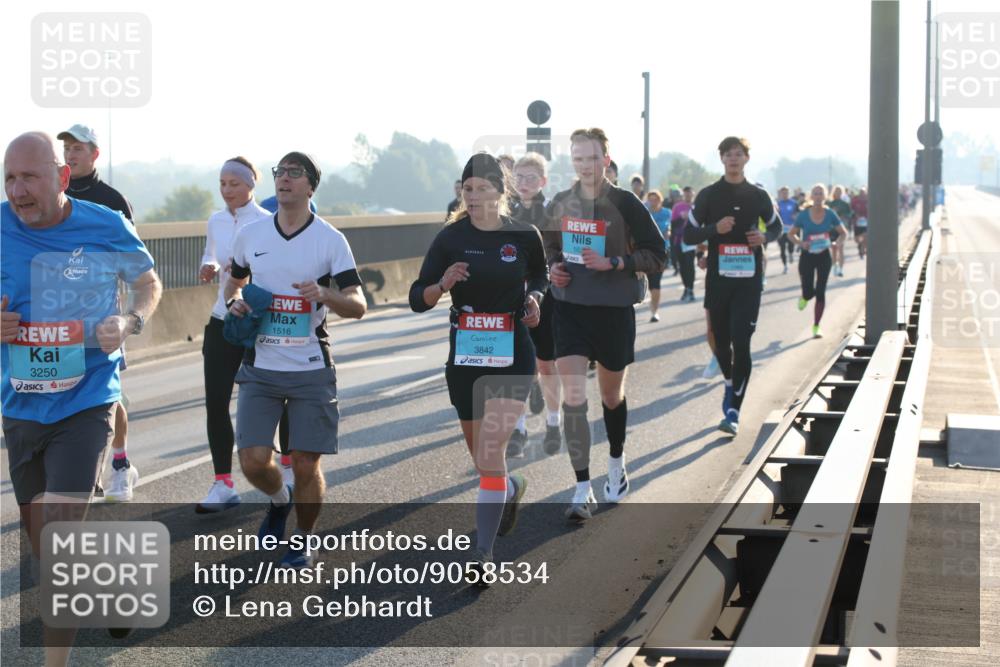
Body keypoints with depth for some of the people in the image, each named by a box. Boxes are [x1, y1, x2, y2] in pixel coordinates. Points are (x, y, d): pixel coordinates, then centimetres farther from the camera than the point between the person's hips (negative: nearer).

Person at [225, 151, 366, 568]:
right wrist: (234, 302, 2)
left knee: (306, 464, -2)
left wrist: (325, 295, -26)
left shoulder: (330, 240, -4)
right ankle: (279, 500, 29)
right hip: (261, 368, 2)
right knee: (253, 461, -6)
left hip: (311, 370, -2)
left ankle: (303, 541, 22)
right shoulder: (250, 236, 5)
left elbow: (358, 306, -6)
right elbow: (234, 280, 24)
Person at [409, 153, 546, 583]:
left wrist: (534, 298, -3)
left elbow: (539, 276, 18)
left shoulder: (525, 237, -3)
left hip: (511, 358, -2)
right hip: (464, 358, 2)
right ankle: (512, 488, 52)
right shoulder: (451, 237, -4)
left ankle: (483, 554, -7)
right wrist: (442, 284, -25)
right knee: (483, 460, 16)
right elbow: (417, 300, -5)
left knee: (489, 454, -14)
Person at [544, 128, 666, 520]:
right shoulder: (560, 204, 3)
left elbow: (656, 255, -7)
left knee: (611, 394, 15)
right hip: (569, 308, 2)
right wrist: (554, 266, -1)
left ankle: (616, 466, 42)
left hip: (614, 310, -2)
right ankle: (583, 491, -8)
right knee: (572, 398, -11)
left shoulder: (625, 204, -8)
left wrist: (612, 263, -19)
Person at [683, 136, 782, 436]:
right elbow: (688, 235, 2)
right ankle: (731, 384, 41)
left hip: (749, 280, -1)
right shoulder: (708, 195, 2)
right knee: (721, 341, 10)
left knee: (741, 344, -11)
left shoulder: (758, 196, 5)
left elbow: (776, 226, 19)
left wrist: (765, 237, -4)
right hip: (718, 278, 1)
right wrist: (715, 228, -16)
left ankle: (733, 411, -10)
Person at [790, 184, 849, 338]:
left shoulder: (830, 214, -4)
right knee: (808, 292, -5)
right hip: (807, 256, -1)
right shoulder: (804, 215, -7)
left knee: (820, 292, -2)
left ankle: (816, 327, 9)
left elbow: (844, 233, 5)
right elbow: (791, 234, 2)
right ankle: (804, 298, 36)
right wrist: (801, 243, -17)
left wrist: (835, 243, -15)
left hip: (824, 256, 1)